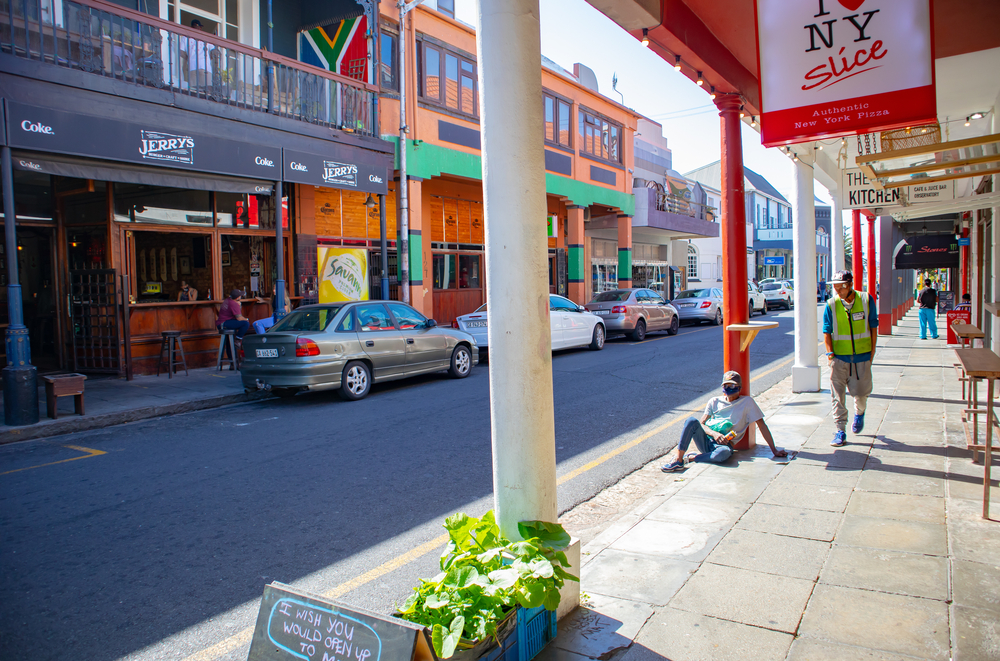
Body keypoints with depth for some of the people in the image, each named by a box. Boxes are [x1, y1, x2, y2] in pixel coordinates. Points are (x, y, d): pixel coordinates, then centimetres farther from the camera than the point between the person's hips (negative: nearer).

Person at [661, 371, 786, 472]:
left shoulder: (747, 402, 9)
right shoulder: (715, 401, 18)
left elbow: (761, 424, 6)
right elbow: (701, 423, 10)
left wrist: (774, 450, 2)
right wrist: (714, 433, -12)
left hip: (724, 444, -3)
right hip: (706, 440, 3)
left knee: (724, 453, -41)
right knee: (692, 421, -29)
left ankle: (691, 458, -21)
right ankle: (678, 459, -31)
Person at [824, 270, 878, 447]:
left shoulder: (866, 300, -3)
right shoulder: (831, 305, -3)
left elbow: (873, 327, 4)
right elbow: (827, 331, 2)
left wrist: (872, 351, 2)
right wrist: (830, 353, -8)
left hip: (862, 356, 1)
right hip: (839, 357, 0)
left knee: (861, 391, 10)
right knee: (837, 395, -3)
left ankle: (859, 413, 44)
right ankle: (840, 431, 4)